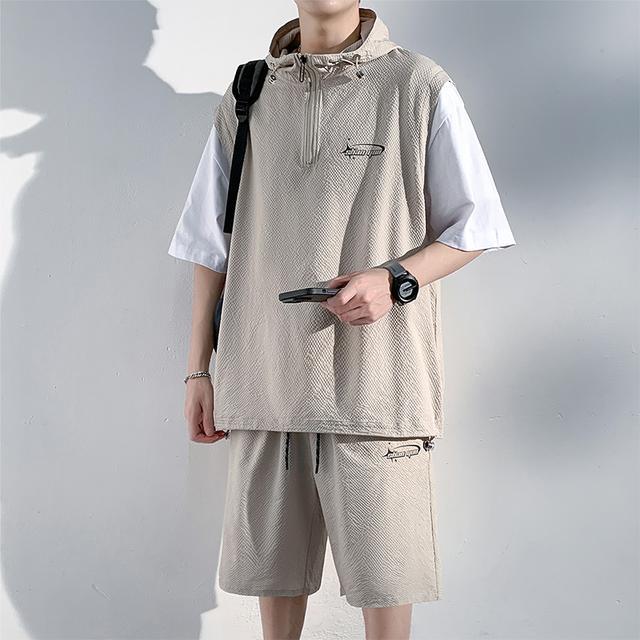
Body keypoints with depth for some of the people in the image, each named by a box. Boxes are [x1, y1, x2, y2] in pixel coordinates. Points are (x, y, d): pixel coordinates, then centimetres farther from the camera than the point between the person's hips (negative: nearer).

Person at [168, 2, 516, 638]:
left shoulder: (421, 86, 3)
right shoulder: (245, 99, 12)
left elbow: (473, 225, 5)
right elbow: (211, 245, 13)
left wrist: (394, 280, -14)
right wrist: (199, 370, 10)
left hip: (374, 376, -2)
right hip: (264, 374, 3)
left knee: (382, 564, 5)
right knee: (272, 557, 13)